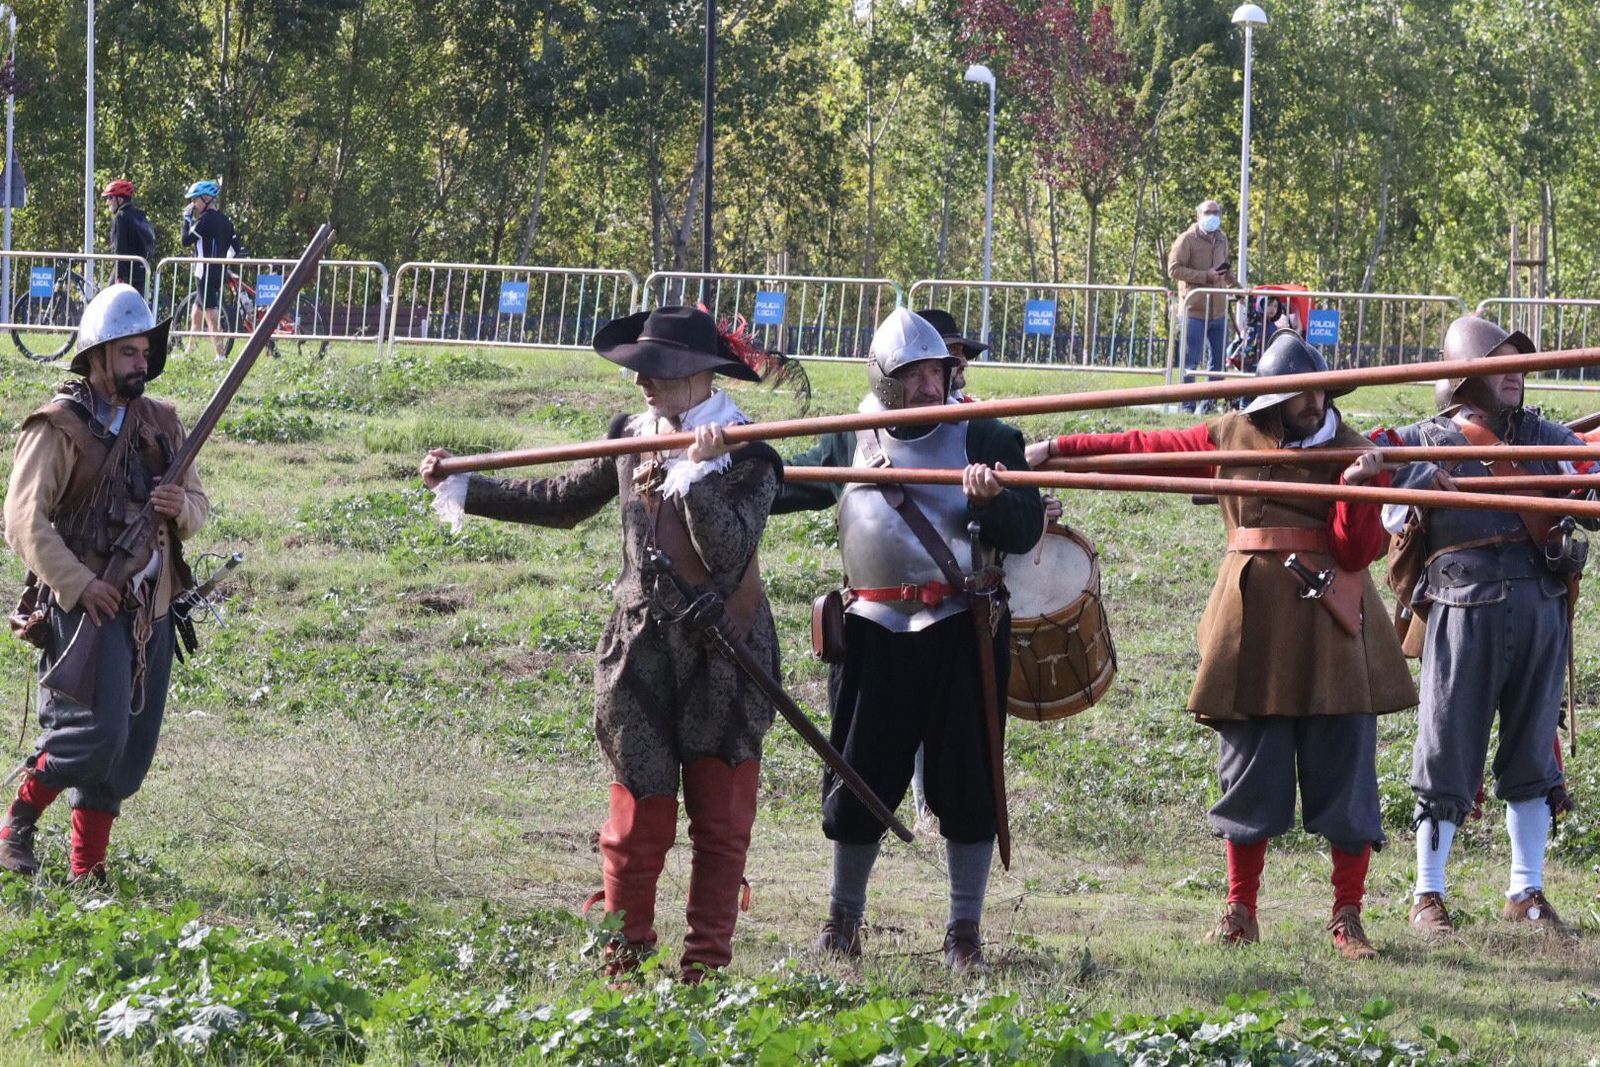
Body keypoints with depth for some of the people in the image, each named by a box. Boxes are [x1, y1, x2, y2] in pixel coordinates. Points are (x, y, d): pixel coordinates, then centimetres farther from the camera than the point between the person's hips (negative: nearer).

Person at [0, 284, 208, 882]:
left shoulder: (161, 424, 12)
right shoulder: (58, 429, -7)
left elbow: (199, 506, 18)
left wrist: (182, 508, -7)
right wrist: (78, 586, -19)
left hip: (150, 610, 6)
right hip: (85, 607, -6)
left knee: (131, 751, 5)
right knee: (97, 732, -17)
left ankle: (88, 871, 13)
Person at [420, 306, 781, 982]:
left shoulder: (747, 455, -10)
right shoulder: (632, 437, 5)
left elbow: (728, 555, -21)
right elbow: (563, 502, 20)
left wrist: (701, 471, -28)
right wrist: (463, 488, 21)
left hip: (724, 658, -3)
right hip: (642, 652, 3)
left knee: (720, 820, 3)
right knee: (639, 813, 2)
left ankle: (705, 965, 10)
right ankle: (622, 963, 9)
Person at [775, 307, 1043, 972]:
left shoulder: (982, 439, 1)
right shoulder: (852, 445, 10)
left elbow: (1026, 532, -4)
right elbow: (781, 486, 22)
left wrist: (989, 499, -23)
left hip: (961, 633, -2)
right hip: (875, 635, 2)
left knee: (966, 780, 0)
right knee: (860, 775, 6)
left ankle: (965, 930, 11)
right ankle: (843, 917, 23)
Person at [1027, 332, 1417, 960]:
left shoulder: (1351, 451, 4)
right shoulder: (1233, 437, 10)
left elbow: (1357, 550, -4)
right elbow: (1149, 447, 16)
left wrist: (1358, 489, -20)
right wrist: (1058, 450, 17)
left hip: (1331, 623, -2)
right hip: (1254, 619, 2)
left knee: (1344, 770, -3)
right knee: (1251, 772, 4)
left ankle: (1347, 916, 4)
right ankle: (1239, 911, 14)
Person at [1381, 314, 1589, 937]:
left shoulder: (1543, 436, 14)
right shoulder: (1428, 442, 3)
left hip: (1541, 611, 4)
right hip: (1464, 613, -4)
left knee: (1532, 754, 9)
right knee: (1447, 754, -1)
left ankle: (1526, 893, 17)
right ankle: (1428, 897, 8)